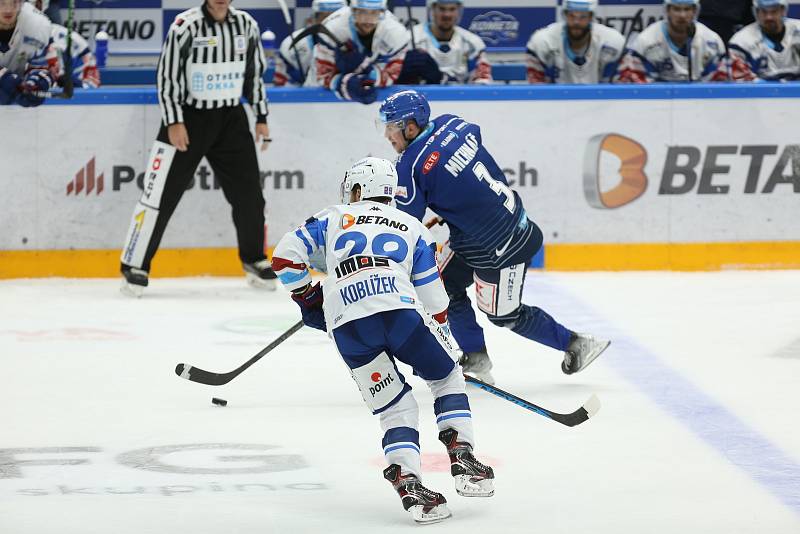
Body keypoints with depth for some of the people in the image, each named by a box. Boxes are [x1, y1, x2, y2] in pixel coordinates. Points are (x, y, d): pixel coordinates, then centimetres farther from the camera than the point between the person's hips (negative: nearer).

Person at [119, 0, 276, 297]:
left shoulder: (247, 25, 3)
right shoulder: (185, 26, -14)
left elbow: (255, 73, 13)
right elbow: (167, 75, -13)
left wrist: (261, 118, 11)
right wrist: (173, 123, -17)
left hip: (231, 119, 5)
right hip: (187, 119, -5)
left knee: (248, 192, 6)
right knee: (162, 193, -6)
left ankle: (254, 260, 24)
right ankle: (135, 265, -1)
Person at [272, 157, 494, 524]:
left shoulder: (333, 218, 26)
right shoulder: (412, 228, 26)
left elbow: (285, 256, 18)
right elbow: (434, 301, 23)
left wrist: (308, 299, 33)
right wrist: (443, 347, 34)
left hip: (346, 326, 1)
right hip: (399, 309, -1)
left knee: (395, 408, 11)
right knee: (447, 378, 21)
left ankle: (408, 484, -9)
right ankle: (462, 460, 6)